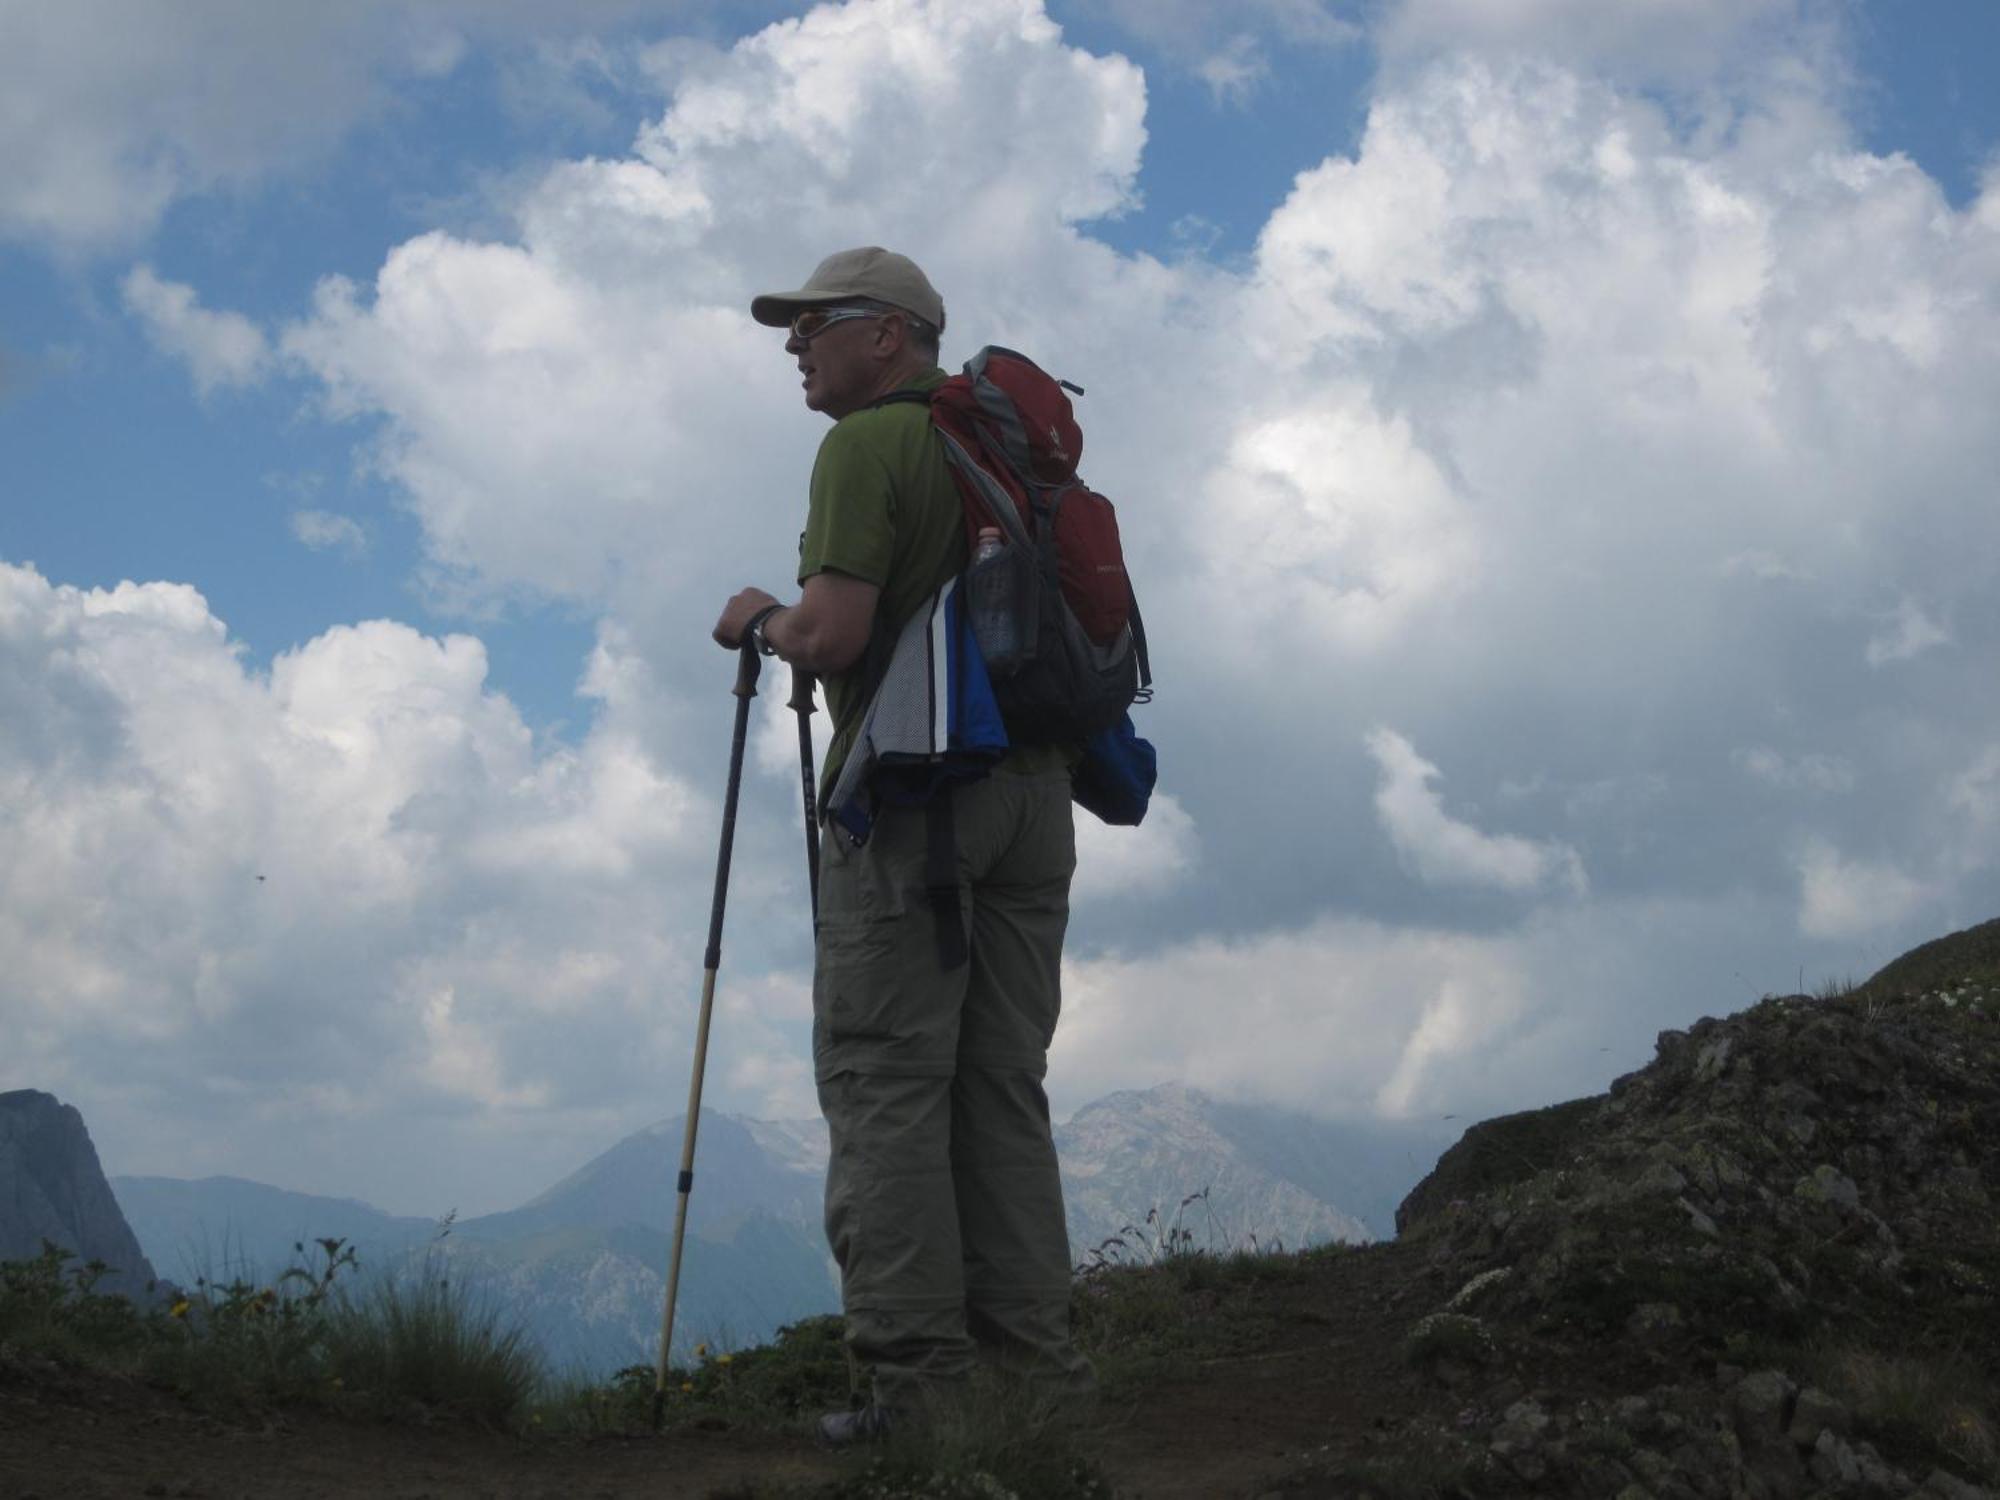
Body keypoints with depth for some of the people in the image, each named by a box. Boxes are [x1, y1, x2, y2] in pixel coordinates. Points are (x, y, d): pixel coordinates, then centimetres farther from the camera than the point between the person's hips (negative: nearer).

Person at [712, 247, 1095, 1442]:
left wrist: (756, 621, 4)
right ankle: (1036, 1354, 5)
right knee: (1003, 1080, 8)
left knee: (883, 1076, -6)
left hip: (914, 781, -8)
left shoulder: (869, 444, -6)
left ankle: (920, 1369, -10)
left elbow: (832, 633, -16)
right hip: (1035, 782, 8)